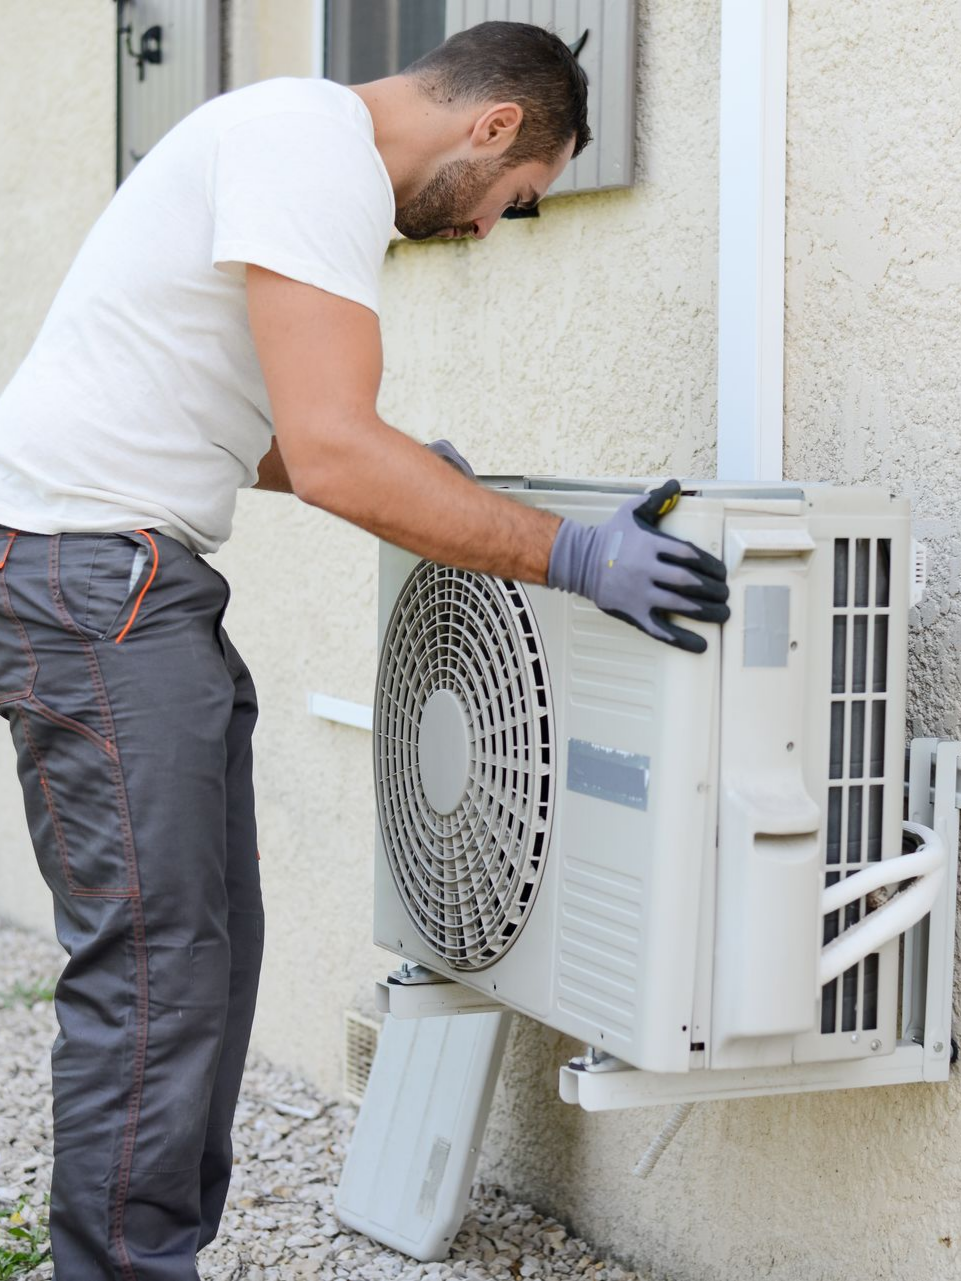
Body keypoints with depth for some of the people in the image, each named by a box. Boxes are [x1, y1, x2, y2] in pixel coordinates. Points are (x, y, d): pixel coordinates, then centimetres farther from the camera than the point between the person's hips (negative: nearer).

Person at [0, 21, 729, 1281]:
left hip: (138, 579, 10)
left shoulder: (311, 142, 19)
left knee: (211, 946, 12)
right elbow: (332, 454, -24)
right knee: (156, 970, -8)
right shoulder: (319, 146, -15)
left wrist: (408, 471, 18)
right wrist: (570, 554, -21)